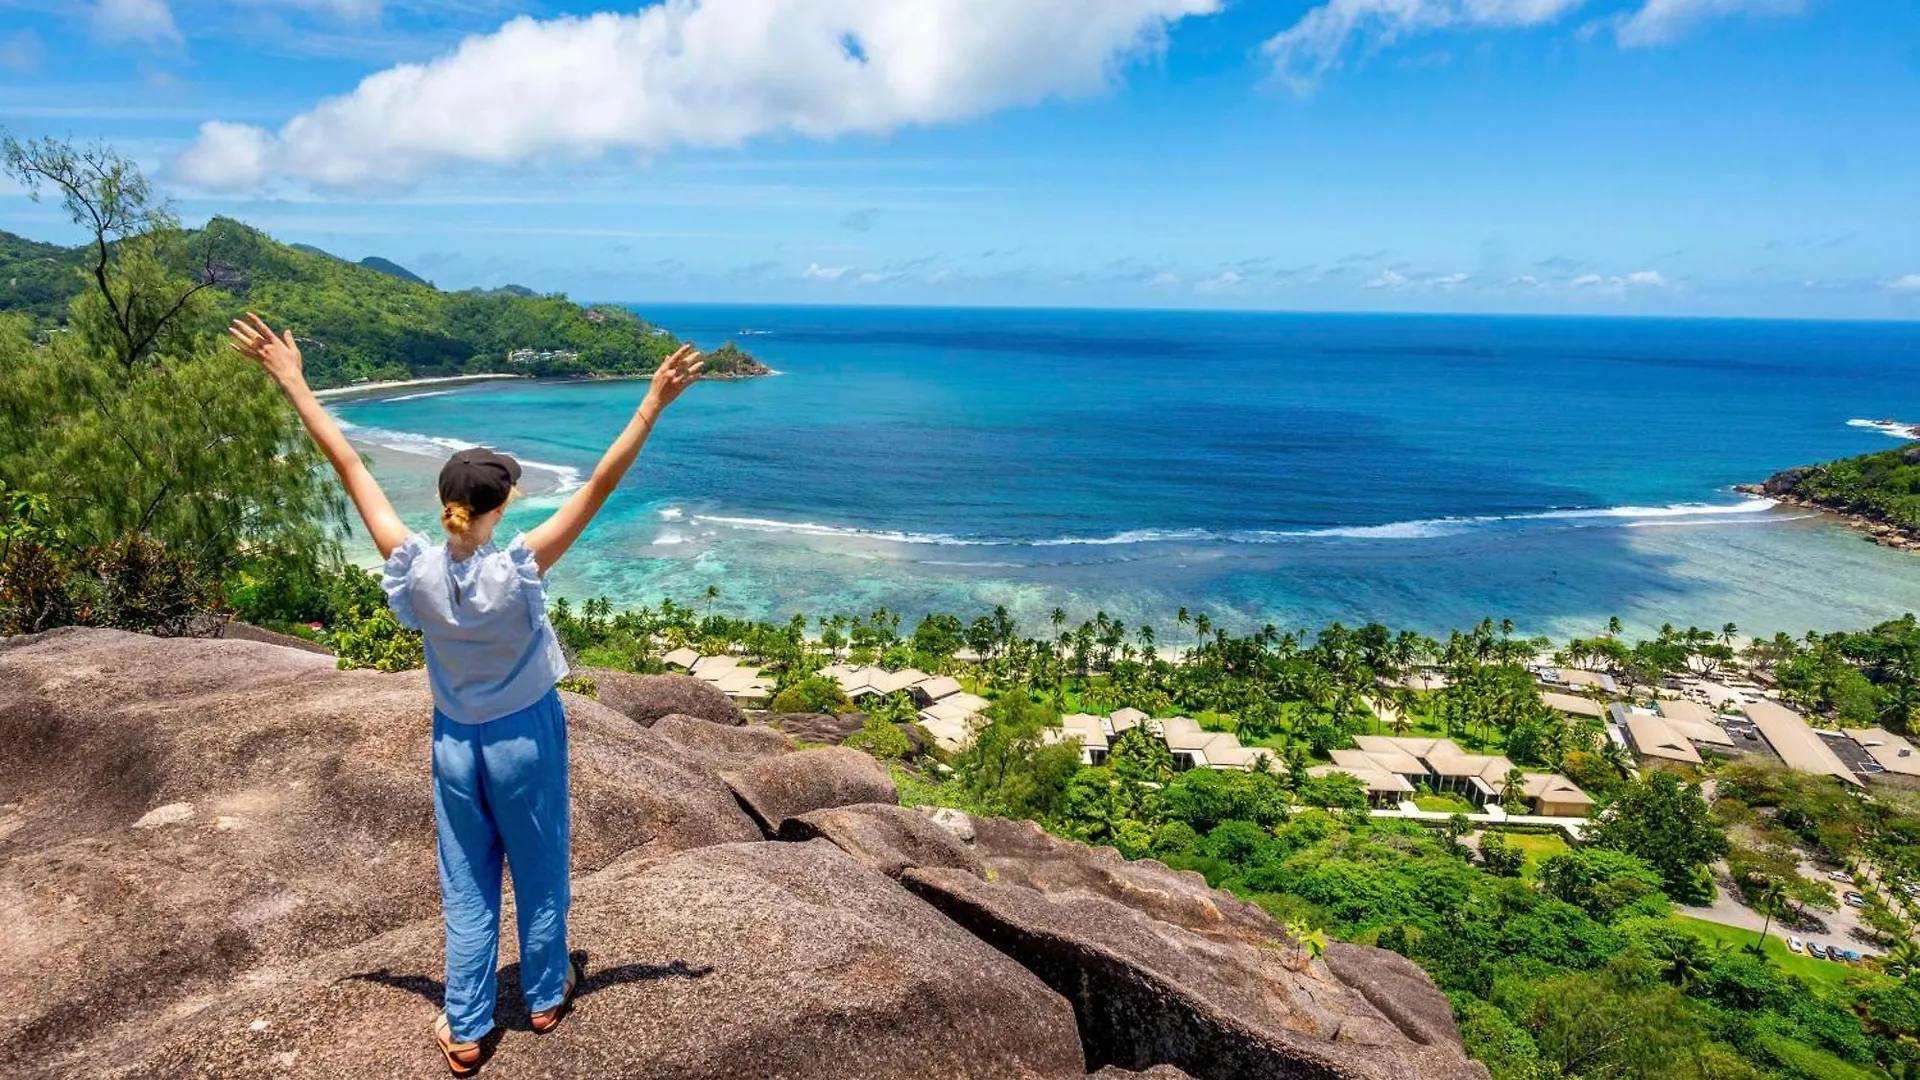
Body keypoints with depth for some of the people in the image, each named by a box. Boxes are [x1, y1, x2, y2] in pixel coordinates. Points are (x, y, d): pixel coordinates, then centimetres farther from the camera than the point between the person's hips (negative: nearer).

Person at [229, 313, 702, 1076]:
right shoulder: (518, 571, -26)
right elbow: (599, 488, -29)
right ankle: (547, 996, 37)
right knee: (540, 876, 18)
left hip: (456, 742, 3)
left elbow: (350, 469, -13)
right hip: (526, 738, -3)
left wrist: (291, 381, -5)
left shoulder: (414, 569, -18)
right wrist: (655, 402, -29)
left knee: (466, 890, 16)